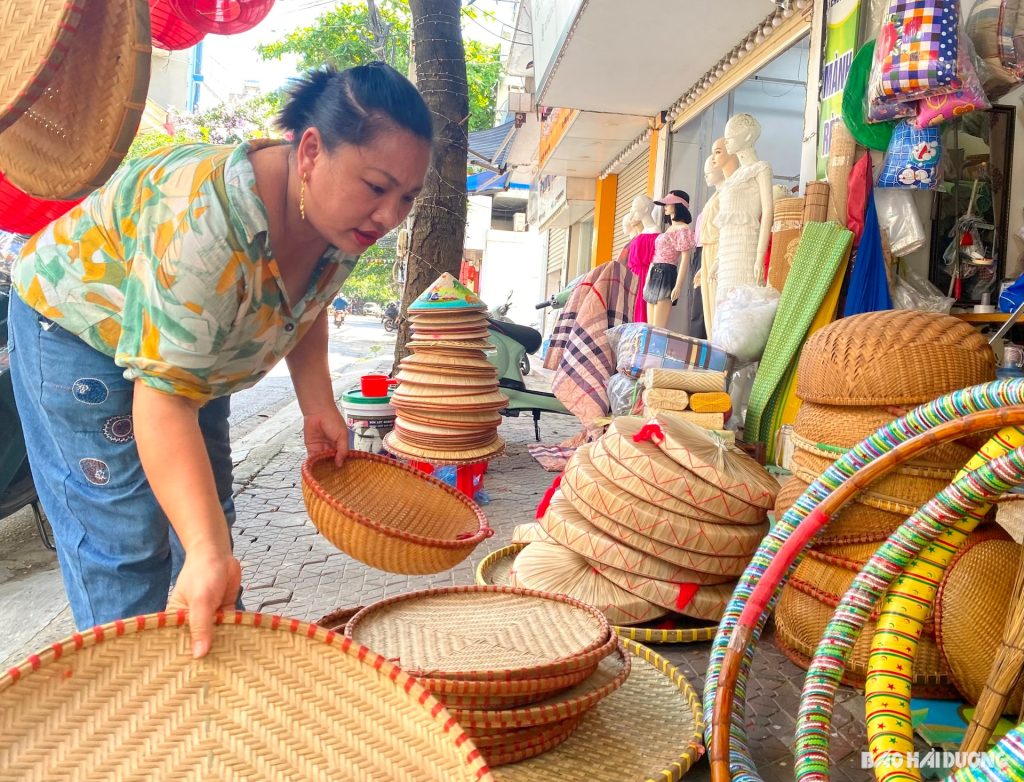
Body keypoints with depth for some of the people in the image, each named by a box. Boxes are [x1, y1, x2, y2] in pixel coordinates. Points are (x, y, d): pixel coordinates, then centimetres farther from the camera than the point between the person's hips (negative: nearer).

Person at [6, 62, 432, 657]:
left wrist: (318, 404, -8)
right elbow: (164, 398, -40)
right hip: (80, 334, -7)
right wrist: (208, 554, -47)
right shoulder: (207, 224, -39)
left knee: (207, 518, 11)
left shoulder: (343, 217, -15)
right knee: (126, 548, -11)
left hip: (195, 350, 7)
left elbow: (305, 308, 5)